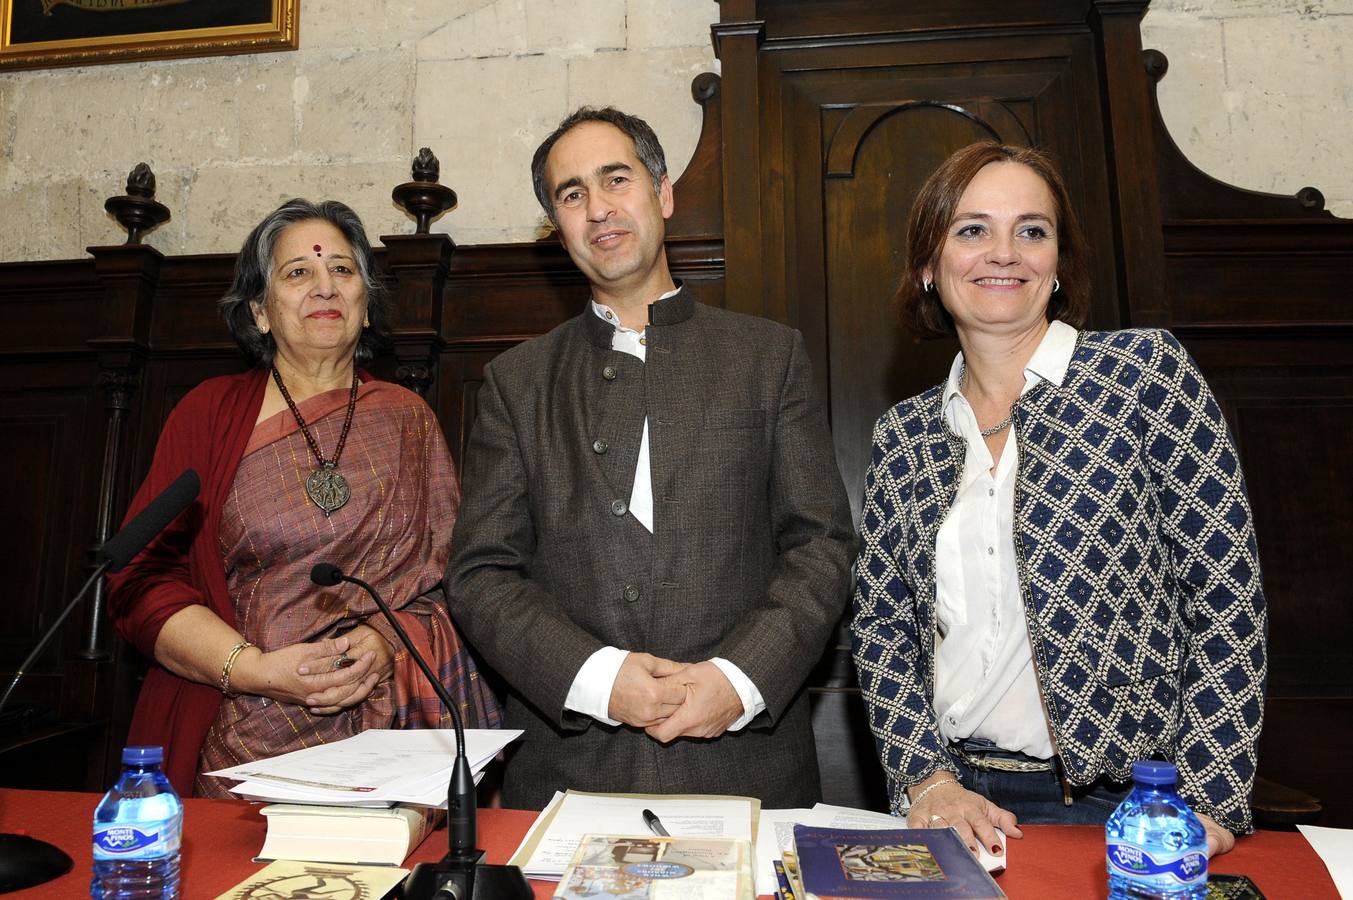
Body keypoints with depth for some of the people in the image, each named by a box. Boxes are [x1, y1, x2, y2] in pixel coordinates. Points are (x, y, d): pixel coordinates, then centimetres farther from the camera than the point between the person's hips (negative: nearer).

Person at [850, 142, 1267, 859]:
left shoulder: (1145, 370, -7)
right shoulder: (902, 434, 1)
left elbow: (1224, 598, -8)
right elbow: (879, 623, 3)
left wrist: (1208, 805, -11)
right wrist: (928, 776, -7)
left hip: (1122, 806, -2)